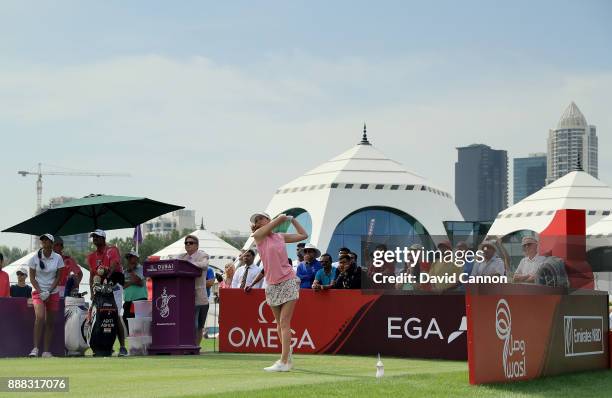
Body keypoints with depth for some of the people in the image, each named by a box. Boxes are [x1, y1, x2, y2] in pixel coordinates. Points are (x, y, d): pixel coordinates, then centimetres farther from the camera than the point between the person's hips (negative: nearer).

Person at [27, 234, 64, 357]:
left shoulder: (58, 258, 1)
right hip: (38, 292, -2)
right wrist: (40, 292, -12)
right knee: (40, 317, -23)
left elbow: (58, 277, 2)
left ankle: (46, 351, 6)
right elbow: (32, 278, 0)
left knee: (50, 322, 3)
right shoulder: (35, 258, -1)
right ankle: (35, 348, -24)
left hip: (53, 293, 2)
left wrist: (49, 292, -9)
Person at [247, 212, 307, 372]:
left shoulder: (281, 237, 7)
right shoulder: (258, 236, 0)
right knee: (279, 324, 9)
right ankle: (287, 358, 22)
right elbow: (281, 218, -4)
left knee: (284, 322, -9)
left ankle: (284, 362, -13)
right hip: (272, 285, 1)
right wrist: (287, 217, 16)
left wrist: (292, 219, 22)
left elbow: (303, 235, 21)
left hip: (288, 282, -1)